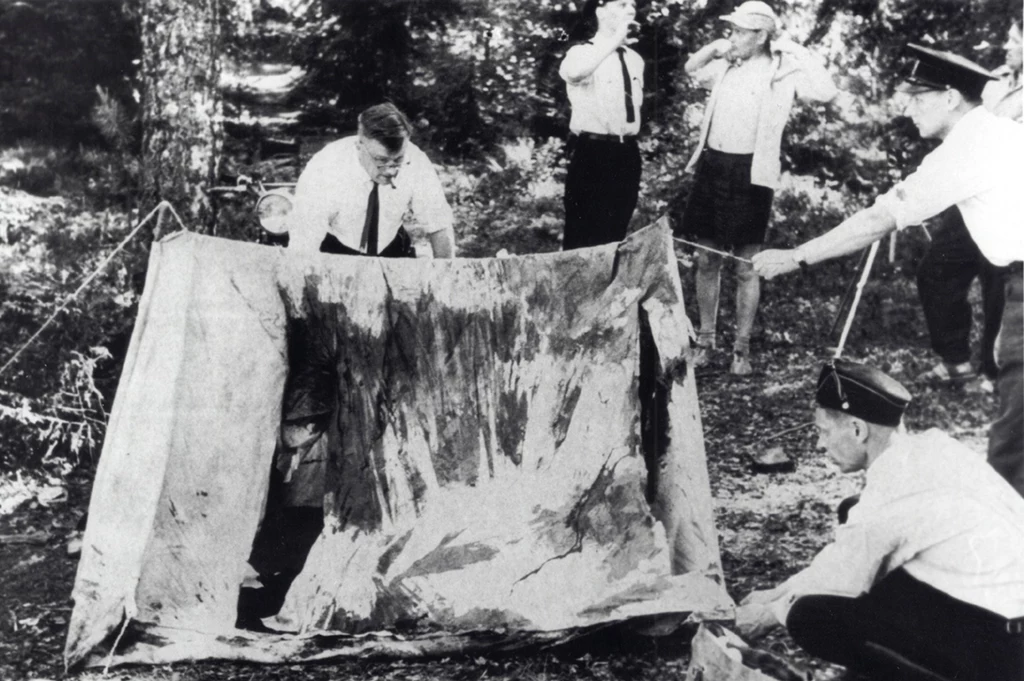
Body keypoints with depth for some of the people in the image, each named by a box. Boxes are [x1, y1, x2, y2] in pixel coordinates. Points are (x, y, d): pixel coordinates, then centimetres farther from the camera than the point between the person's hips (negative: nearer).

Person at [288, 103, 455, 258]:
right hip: (334, 253, -2)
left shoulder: (415, 163, -24)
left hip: (392, 250, 3)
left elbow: (439, 227, -14)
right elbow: (302, 250, -28)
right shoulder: (323, 171, -30)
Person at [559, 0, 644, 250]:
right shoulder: (583, 51, -11)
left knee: (616, 231, 15)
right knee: (583, 232, -1)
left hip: (627, 152, 6)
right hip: (591, 152, -6)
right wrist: (614, 39, -32)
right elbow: (573, 73, -36)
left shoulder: (634, 59, 10)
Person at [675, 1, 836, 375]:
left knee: (746, 268, 3)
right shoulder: (727, 66, 10)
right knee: (706, 260, 9)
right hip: (712, 166, 5)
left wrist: (797, 52, -13)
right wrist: (714, 47, 10)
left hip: (750, 174, -5)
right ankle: (705, 340, 21)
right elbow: (692, 67, 30)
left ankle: (741, 348, 13)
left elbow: (826, 91, -18)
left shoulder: (781, 72, -5)